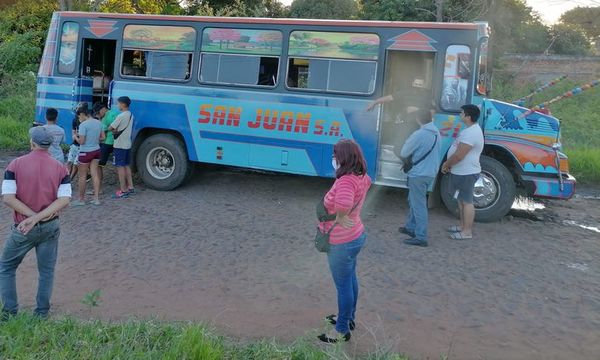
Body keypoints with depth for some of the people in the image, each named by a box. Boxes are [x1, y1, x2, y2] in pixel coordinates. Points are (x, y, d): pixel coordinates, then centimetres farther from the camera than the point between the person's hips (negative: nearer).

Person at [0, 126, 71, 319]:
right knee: (47, 270, 14)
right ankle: (42, 314, 21)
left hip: (23, 229, -1)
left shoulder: (16, 164, -8)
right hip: (50, 227, 2)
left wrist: (33, 216, -11)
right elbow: (64, 199, -12)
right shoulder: (60, 168, -3)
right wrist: (37, 218, -15)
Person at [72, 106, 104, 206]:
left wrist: (75, 137, 1)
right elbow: (102, 137, 10)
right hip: (96, 151, 7)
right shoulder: (98, 122, 4)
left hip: (86, 152, -7)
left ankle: (81, 199, 15)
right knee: (95, 174, 8)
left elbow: (81, 141, -18)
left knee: (82, 176, 5)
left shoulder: (83, 125, -17)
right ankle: (96, 199, 9)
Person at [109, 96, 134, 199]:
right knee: (126, 166, 16)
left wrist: (114, 130, 9)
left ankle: (123, 191, -2)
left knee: (120, 167, -3)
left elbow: (110, 128, -12)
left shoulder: (121, 116, -19)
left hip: (120, 145, -9)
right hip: (128, 144, 9)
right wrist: (116, 130, -2)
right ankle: (130, 187, 21)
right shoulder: (130, 115, 10)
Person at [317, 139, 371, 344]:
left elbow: (343, 203, -53)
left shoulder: (346, 181, -31)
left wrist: (340, 218, -29)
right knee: (350, 279, 24)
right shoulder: (360, 177, -2)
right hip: (354, 237, 10)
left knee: (343, 285, 6)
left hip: (342, 243, -10)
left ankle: (342, 331, 23)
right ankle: (348, 318, 43)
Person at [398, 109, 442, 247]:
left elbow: (403, 153, -11)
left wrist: (405, 160, 10)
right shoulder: (437, 133, 5)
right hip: (431, 173, 9)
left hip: (419, 174, -9)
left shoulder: (419, 135, -21)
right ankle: (411, 227, 33)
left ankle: (421, 237, 0)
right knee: (414, 201, 22)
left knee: (419, 205, -3)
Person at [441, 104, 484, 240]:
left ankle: (467, 231, 5)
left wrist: (446, 165, -11)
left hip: (466, 173, -11)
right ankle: (463, 225, 30)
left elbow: (458, 156, -26)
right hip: (462, 172, 11)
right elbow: (458, 152, 20)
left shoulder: (470, 133, -25)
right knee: (462, 200, 19)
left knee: (467, 201, -3)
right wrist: (449, 164, 16)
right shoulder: (471, 129, 11)